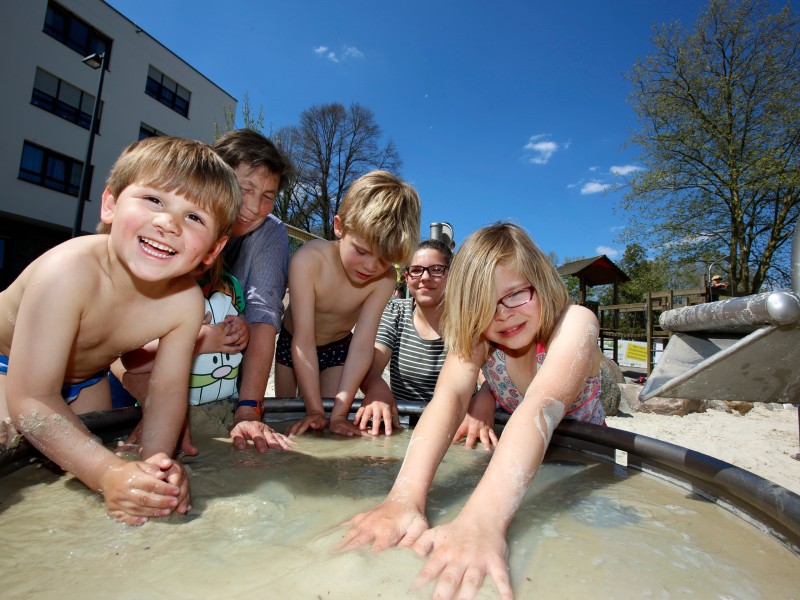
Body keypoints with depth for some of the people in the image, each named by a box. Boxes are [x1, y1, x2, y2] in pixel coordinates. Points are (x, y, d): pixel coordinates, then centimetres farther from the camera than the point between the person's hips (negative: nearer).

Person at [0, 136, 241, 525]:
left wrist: (156, 460, -35)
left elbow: (167, 390, -19)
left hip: (85, 380, 4)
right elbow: (31, 399, -38)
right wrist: (109, 473, -45)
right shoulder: (69, 272, -41)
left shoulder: (186, 300, -27)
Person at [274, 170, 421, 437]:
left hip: (338, 348, 1)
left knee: (329, 430, -4)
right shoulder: (308, 259, -35)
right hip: (291, 344, 0)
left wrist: (339, 413, -32)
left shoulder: (384, 279, -28)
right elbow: (303, 341, -34)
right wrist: (314, 410, -33)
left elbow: (362, 346, -28)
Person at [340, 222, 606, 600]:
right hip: (515, 459, 2)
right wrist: (405, 498, -49)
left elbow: (541, 407, -43)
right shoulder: (475, 335, -15)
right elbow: (448, 398, -33)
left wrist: (481, 519, -57)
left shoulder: (574, 323, -25)